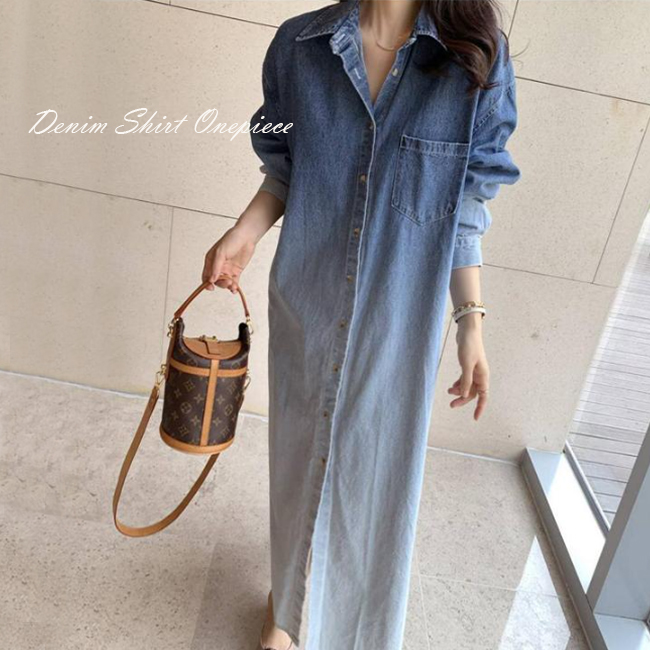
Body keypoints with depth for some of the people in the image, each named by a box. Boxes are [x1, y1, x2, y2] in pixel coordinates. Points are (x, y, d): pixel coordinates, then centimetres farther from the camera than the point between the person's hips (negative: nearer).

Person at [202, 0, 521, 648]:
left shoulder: (476, 59, -5)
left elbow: (465, 210, -4)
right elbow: (284, 170, 9)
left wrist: (471, 323, -5)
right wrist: (245, 231, -10)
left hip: (399, 320, -1)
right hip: (306, 302, 2)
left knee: (377, 472, 11)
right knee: (300, 455, 17)